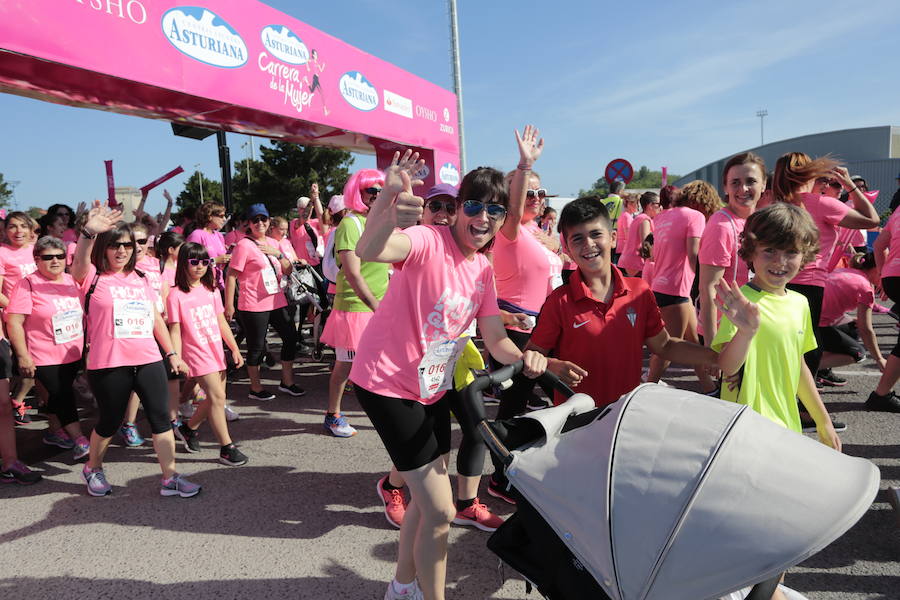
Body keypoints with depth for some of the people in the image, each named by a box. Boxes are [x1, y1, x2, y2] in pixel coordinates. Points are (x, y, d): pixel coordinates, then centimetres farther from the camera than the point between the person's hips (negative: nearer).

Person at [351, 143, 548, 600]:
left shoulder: (483, 269, 2)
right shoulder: (430, 241, -21)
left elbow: (495, 339, 1)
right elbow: (369, 251, -43)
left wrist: (524, 359, -21)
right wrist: (387, 204, -63)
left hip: (434, 386, 8)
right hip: (387, 384, -8)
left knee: (427, 498, 22)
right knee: (440, 511, -4)